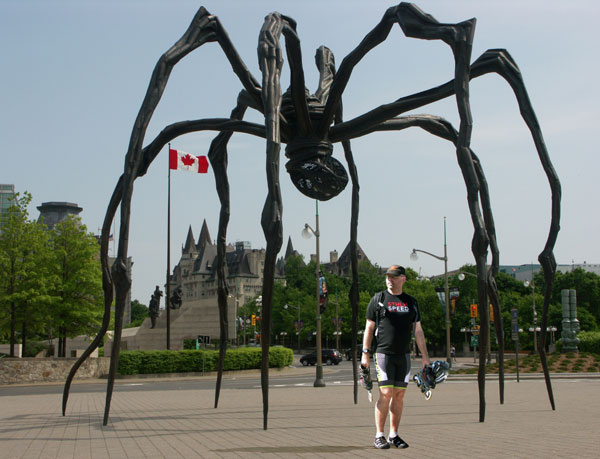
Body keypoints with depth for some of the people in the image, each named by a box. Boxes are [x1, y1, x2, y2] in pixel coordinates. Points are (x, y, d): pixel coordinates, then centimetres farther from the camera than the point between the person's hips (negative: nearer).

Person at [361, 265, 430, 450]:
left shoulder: (411, 302, 12)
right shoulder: (378, 299, 2)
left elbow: (418, 331, 13)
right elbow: (369, 328, 2)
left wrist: (425, 357, 9)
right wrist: (365, 353, -5)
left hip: (404, 355, 4)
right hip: (384, 353, -4)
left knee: (400, 394, 4)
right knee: (386, 393, -10)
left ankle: (394, 435, 12)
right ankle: (379, 436, -4)